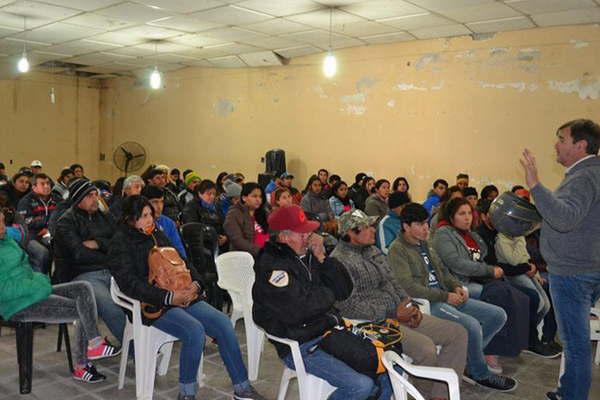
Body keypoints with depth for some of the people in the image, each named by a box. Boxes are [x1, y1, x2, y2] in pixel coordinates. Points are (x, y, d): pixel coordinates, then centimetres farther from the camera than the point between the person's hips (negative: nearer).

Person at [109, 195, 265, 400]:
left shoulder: (157, 235, 18)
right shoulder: (121, 243, -3)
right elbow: (129, 283, -14)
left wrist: (195, 283, -2)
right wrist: (168, 297, -22)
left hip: (182, 296, 6)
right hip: (153, 305, -6)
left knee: (223, 322, -13)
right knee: (195, 331, -30)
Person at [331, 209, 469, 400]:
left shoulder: (373, 250, 17)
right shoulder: (339, 260, -12)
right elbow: (351, 307, -18)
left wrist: (409, 305, 2)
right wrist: (393, 314, -18)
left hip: (398, 314, 9)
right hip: (374, 323, -9)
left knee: (458, 333, 0)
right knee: (425, 348, -30)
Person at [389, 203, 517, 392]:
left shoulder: (425, 244, 18)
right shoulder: (397, 249, -10)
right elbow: (408, 287, -19)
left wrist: (456, 287, 3)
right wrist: (445, 296, -17)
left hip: (446, 297, 9)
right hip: (425, 303, -9)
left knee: (498, 315, 0)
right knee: (471, 325, -29)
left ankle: (466, 358, 10)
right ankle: (481, 374, -2)